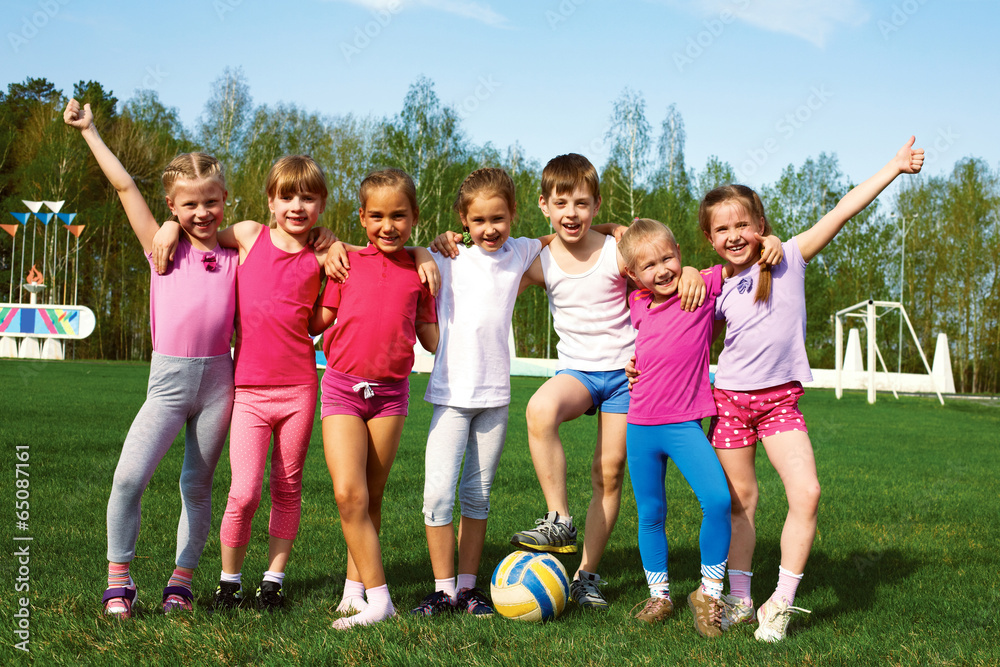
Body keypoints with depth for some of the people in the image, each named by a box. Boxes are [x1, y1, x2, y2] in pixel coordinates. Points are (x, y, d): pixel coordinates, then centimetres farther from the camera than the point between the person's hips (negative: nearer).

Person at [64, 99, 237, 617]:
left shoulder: (234, 256, 6)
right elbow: (124, 185, 5)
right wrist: (88, 131, 7)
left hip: (218, 378, 1)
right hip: (168, 378, -1)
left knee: (197, 485, 9)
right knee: (129, 477, -14)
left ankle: (182, 578, 21)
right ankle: (118, 577, 1)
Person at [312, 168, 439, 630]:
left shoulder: (419, 270, 6)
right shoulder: (348, 262, 5)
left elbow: (429, 334, 13)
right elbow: (318, 322, 6)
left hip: (391, 390, 1)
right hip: (342, 385, -1)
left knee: (372, 497, 8)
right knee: (348, 493, -14)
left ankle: (355, 585, 23)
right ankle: (378, 599, -9)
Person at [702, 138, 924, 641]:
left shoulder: (789, 258, -1)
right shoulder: (716, 289, 4)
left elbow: (843, 211, -6)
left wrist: (894, 166, -8)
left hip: (780, 399, -1)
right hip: (730, 397, 2)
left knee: (806, 493, -15)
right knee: (740, 499, 8)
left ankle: (780, 604, -3)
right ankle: (739, 599, 22)